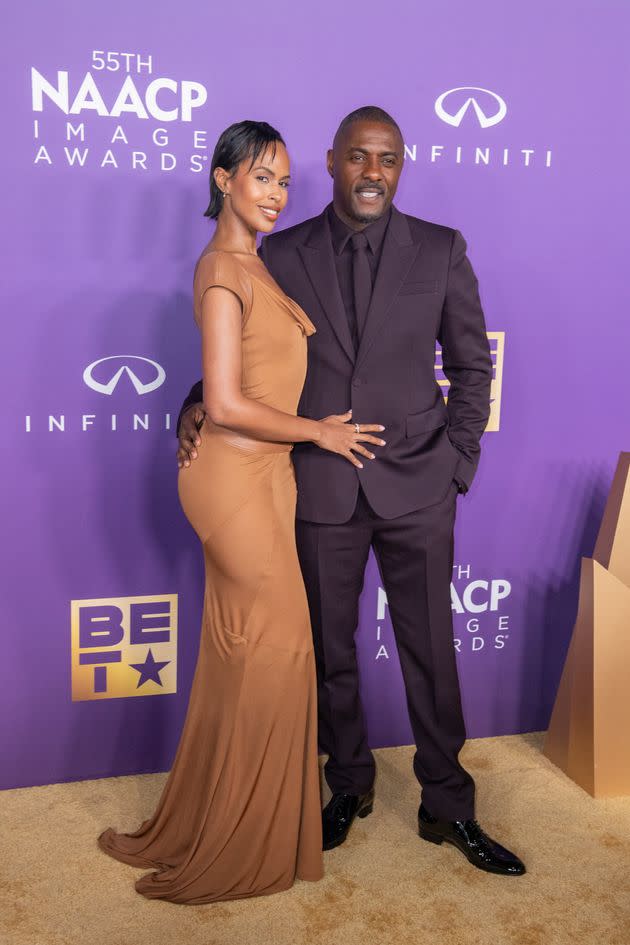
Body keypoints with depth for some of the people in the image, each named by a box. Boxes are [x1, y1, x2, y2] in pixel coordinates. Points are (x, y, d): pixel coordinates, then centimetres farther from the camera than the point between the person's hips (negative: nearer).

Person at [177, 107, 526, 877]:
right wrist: (200, 406, -10)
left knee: (430, 650, 7)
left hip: (415, 487, 0)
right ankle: (349, 784, 34)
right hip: (320, 488, 1)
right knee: (330, 649, 12)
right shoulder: (281, 255, 3)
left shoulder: (441, 250, 2)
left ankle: (447, 807, 25)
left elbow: (472, 364, 6)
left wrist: (457, 462, -1)